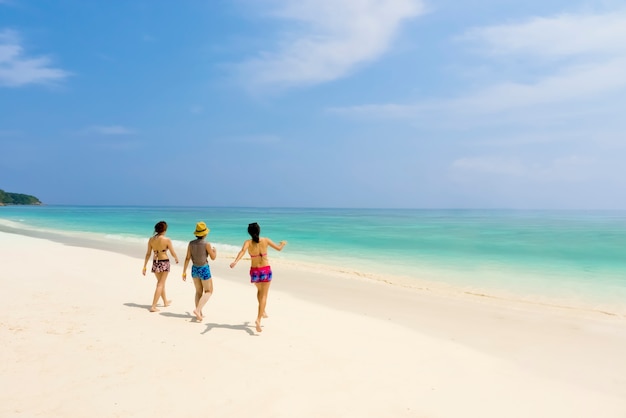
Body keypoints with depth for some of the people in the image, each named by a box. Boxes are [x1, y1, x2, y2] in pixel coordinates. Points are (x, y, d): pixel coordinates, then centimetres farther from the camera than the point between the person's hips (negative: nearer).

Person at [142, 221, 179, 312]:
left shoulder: (151, 239, -2)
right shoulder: (167, 240, -15)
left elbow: (148, 254, 2)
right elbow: (173, 253, -6)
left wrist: (144, 267, 8)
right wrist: (177, 259, 16)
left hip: (155, 263, 5)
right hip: (164, 263, -5)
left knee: (161, 282, 23)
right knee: (160, 284, 2)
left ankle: (165, 301, 40)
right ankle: (153, 306, -5)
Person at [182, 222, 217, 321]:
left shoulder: (191, 243, -5)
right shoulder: (206, 244, -18)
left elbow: (187, 258, -3)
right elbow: (213, 257, -8)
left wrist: (184, 272, 3)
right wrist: (214, 251, 14)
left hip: (194, 269, 5)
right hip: (204, 269, -5)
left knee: (199, 291, 20)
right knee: (208, 291, 9)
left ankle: (199, 314, 23)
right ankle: (197, 309, -10)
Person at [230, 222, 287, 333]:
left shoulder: (248, 242, -6)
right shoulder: (265, 240, -4)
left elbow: (242, 251, -28)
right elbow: (279, 248, 7)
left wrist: (235, 262, -41)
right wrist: (283, 243, 29)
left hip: (254, 271, 2)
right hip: (266, 270, -2)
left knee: (260, 290, 31)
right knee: (264, 295, 1)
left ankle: (262, 311, 40)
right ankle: (258, 319, -15)